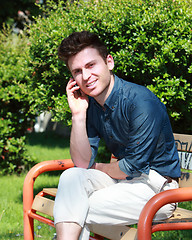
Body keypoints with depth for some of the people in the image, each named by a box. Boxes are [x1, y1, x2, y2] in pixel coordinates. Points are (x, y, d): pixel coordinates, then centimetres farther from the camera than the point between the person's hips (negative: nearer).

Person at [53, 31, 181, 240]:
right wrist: (78, 113, -12)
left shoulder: (141, 103, -22)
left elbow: (133, 167, -18)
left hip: (157, 186, -7)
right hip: (124, 178, 7)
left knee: (78, 212, -22)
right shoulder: (90, 104, 1)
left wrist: (99, 168, 1)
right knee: (71, 177, -20)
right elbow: (83, 163, -2)